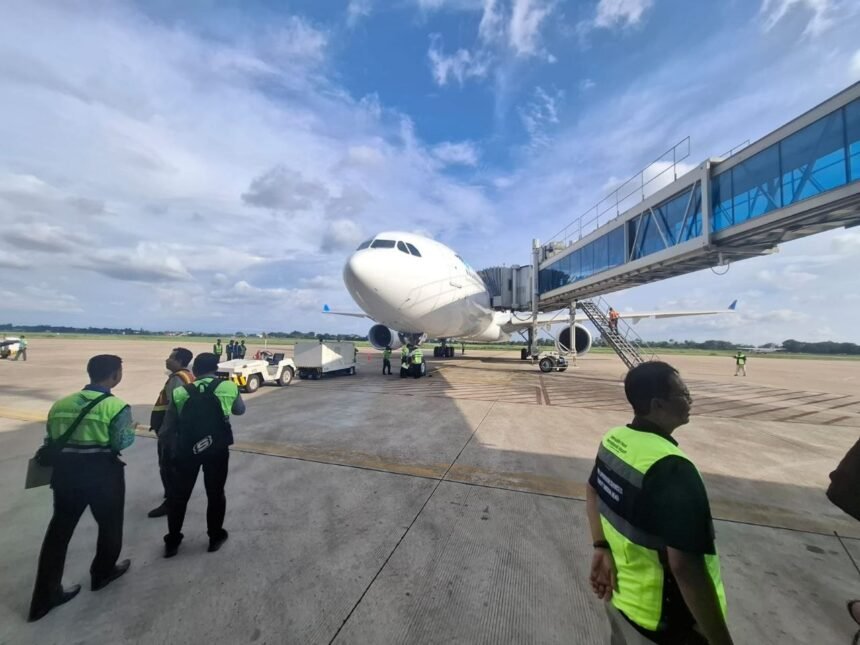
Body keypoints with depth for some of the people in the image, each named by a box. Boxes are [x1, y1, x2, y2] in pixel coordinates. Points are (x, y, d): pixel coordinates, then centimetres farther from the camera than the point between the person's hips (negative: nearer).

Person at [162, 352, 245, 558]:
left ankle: (172, 541, 34)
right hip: (217, 450, -1)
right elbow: (240, 410, 11)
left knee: (178, 494, 21)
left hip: (186, 450, 2)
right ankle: (215, 537, 31)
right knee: (215, 494, 16)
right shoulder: (228, 387, -5)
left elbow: (170, 424, 5)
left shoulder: (180, 392, -1)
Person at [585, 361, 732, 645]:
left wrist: (601, 548, 5)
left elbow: (592, 491, 6)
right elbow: (684, 566, -31)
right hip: (660, 618, -6)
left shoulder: (612, 439, -7)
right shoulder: (671, 468, -32)